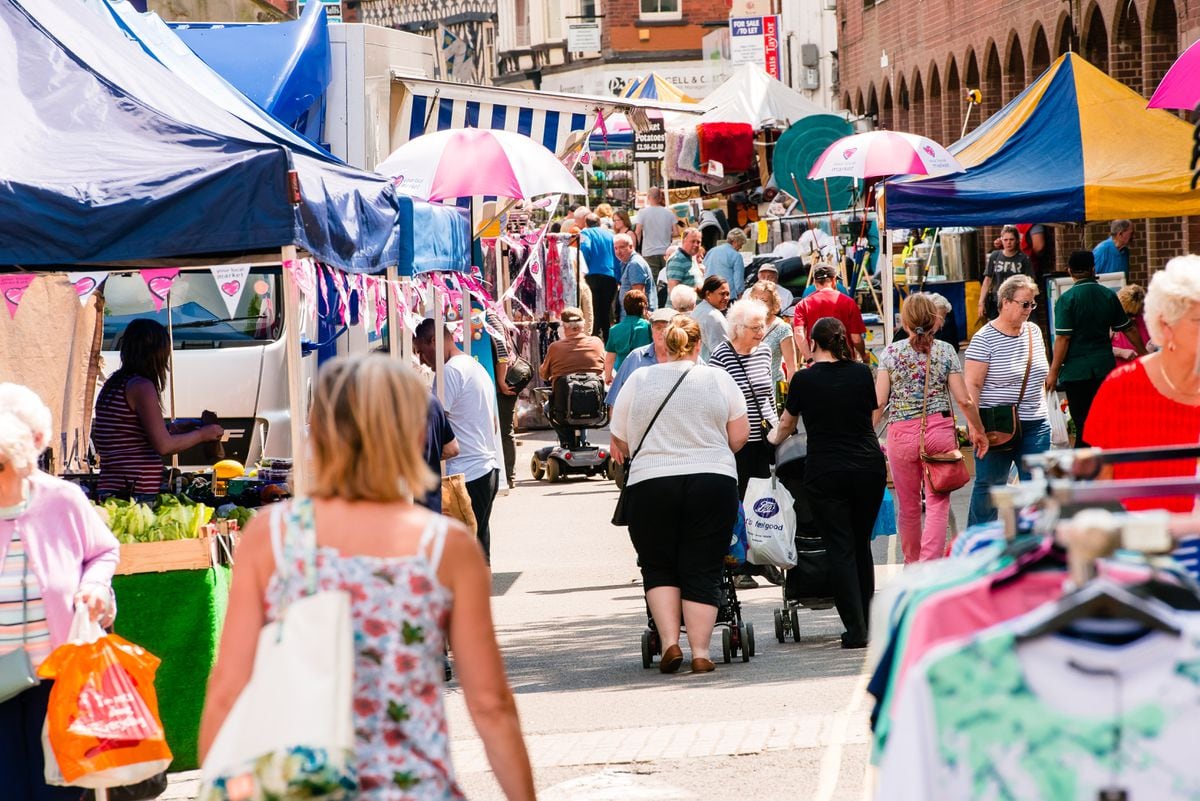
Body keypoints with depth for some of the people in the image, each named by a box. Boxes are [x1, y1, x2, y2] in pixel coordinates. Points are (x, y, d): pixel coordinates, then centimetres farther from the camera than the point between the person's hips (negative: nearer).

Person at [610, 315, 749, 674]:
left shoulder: (638, 380, 3)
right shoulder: (719, 379, 3)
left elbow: (620, 442, 8)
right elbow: (739, 436, 5)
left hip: (650, 485, 0)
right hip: (713, 482, 0)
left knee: (658, 568, 13)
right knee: (702, 571, 5)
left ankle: (669, 642, 0)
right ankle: (700, 652, 1)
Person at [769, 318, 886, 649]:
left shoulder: (804, 379, -2)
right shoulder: (861, 373, 3)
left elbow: (786, 425, 15)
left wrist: (773, 439, 38)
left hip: (826, 473, -3)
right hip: (869, 466, 3)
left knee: (840, 550, 1)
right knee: (862, 545, 15)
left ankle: (856, 631, -4)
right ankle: (867, 623, 18)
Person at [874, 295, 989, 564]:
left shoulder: (891, 352, -2)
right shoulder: (945, 351, -1)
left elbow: (879, 401, -5)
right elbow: (964, 400, -1)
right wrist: (978, 431, 13)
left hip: (902, 433, 1)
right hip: (939, 431, -1)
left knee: (907, 506, 14)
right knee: (938, 504, 0)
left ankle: (912, 565, 29)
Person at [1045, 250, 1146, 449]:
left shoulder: (1066, 300, -10)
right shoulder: (1109, 296, 4)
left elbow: (1063, 339, -14)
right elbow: (1128, 329, 12)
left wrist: (1054, 371, -9)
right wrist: (1142, 353, 27)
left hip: (1077, 371, -4)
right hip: (1105, 368, 4)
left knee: (1083, 425, 0)